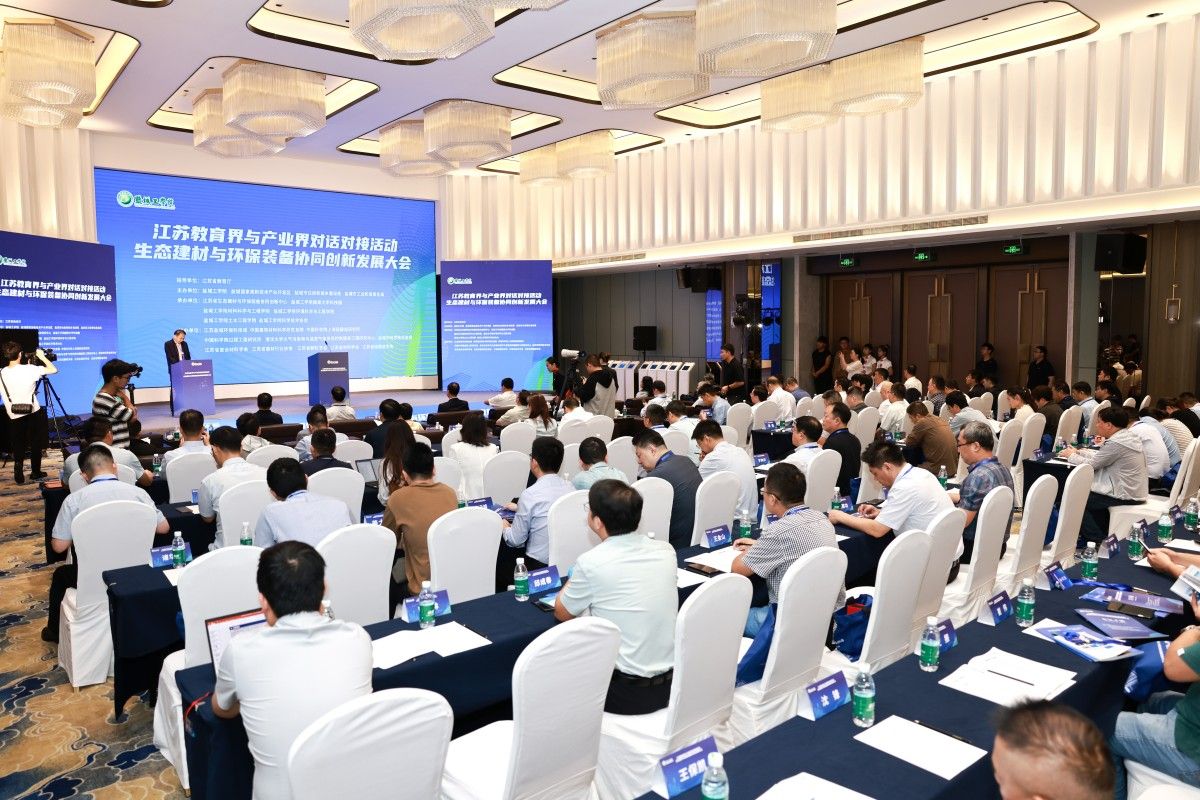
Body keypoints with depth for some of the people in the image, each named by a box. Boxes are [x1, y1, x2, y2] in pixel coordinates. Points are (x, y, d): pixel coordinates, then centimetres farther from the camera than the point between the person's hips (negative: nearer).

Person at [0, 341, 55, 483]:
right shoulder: (29, 369, -14)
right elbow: (53, 369, -9)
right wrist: (42, 357, 4)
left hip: (14, 417, 3)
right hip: (34, 413, -3)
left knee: (18, 447, 12)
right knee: (36, 445, 12)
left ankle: (18, 473, -2)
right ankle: (35, 472, 19)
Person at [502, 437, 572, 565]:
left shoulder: (529, 495, -19)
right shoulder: (570, 488, -1)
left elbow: (516, 540, -10)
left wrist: (505, 527, 12)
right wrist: (519, 508, 30)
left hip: (539, 564, -6)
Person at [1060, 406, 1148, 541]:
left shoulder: (1116, 443, -24)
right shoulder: (1127, 435, 6)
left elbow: (1091, 464, -15)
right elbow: (1100, 456, 15)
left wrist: (1071, 456, 1)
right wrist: (1078, 452, 13)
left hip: (1125, 496, -10)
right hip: (1132, 490, 10)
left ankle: (1096, 540, 9)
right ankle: (1104, 534, 28)